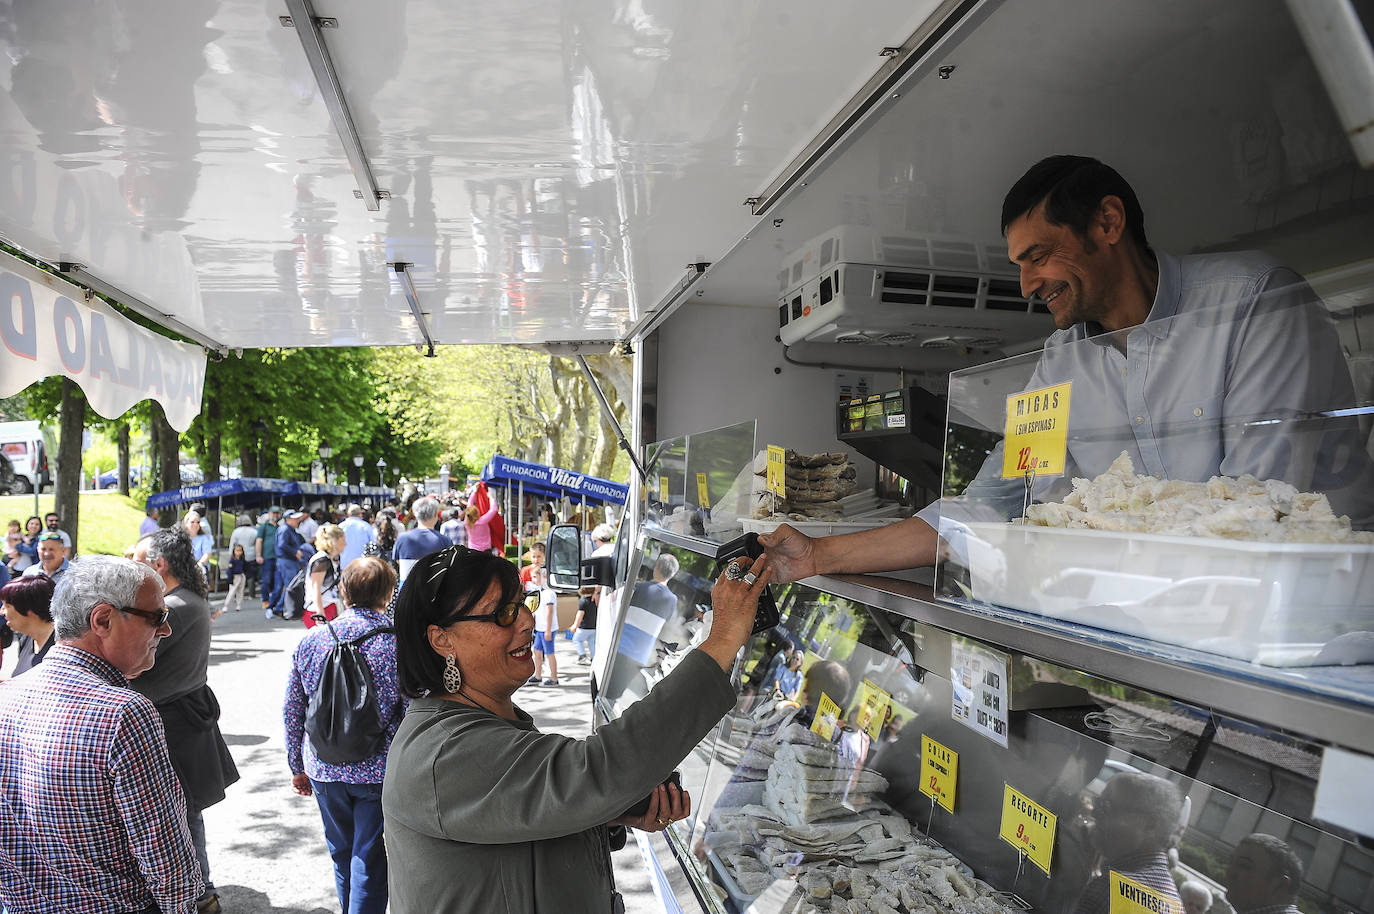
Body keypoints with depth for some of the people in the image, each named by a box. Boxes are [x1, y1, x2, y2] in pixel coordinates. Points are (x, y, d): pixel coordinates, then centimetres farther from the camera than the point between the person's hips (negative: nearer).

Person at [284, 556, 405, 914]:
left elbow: (292, 712, 4)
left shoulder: (310, 641, -3)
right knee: (370, 862, 8)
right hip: (381, 772, -4)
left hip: (324, 771, 4)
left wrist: (298, 767, 17)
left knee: (342, 855, 22)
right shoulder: (399, 644, -14)